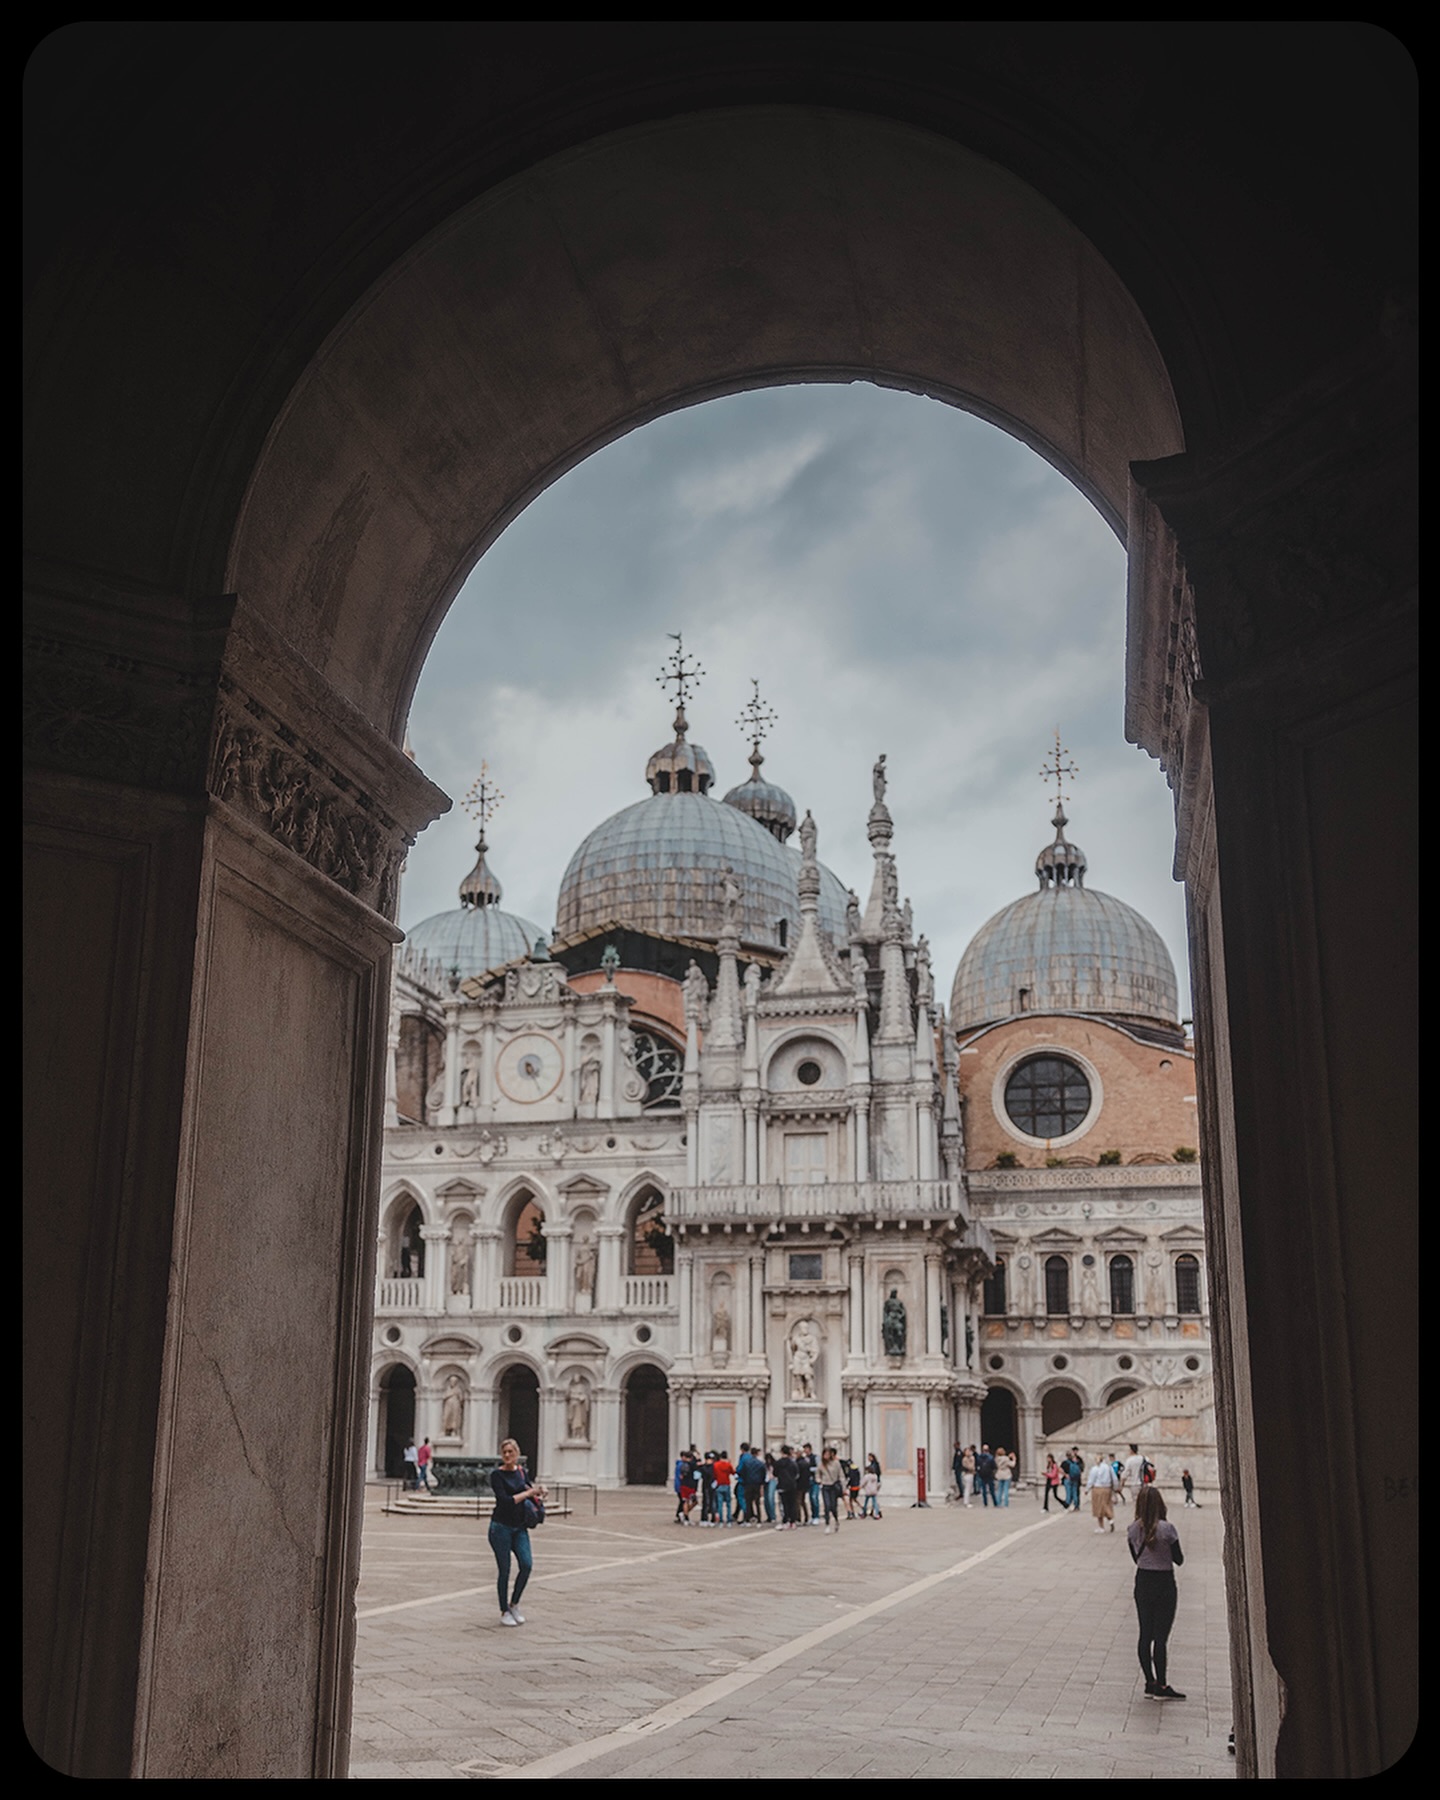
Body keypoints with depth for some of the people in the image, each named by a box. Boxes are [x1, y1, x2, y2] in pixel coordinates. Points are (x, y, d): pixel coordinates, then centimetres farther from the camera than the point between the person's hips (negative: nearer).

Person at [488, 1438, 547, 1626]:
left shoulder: (521, 1471, 7)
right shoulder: (497, 1475, -10)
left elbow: (530, 1486, 27)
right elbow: (505, 1500, -20)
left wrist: (538, 1491, 5)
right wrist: (528, 1493, -14)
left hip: (520, 1527, 5)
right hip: (501, 1527, -5)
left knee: (526, 1564, -8)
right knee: (504, 1570, 0)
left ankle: (514, 1603, 12)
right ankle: (504, 1611, 15)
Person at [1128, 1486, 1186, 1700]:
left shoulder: (1132, 1530, -5)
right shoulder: (1166, 1529, -17)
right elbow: (1179, 1560, -8)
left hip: (1142, 1583, 4)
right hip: (1164, 1584, -4)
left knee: (1145, 1634, 12)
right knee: (1161, 1636, 2)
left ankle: (1150, 1683, 18)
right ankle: (1161, 1686, 6)